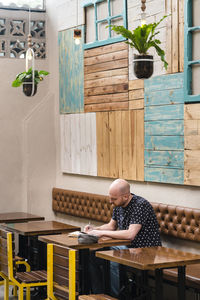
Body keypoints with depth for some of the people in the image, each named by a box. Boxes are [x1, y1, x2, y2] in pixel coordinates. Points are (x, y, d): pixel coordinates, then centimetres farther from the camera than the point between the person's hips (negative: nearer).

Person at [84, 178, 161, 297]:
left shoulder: (140, 205, -23)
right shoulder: (118, 205, 4)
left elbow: (130, 234, -31)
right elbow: (111, 226, 18)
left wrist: (102, 233, -25)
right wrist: (95, 229, -2)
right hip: (128, 247, 9)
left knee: (111, 263, -30)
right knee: (93, 256, -2)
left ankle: (115, 296, -9)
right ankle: (99, 294, 9)